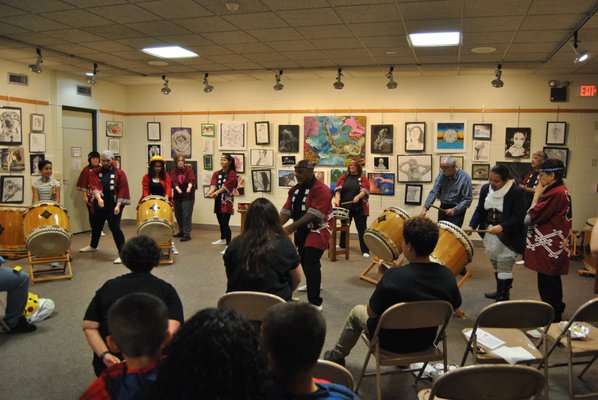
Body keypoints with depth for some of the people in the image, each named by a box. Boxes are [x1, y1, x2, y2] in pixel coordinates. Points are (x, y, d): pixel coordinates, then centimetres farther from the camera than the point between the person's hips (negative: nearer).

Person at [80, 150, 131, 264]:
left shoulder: (119, 173, -3)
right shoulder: (94, 173, 3)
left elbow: (122, 190, -8)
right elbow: (94, 186, -14)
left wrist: (118, 205, -17)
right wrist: (99, 198, -32)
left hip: (114, 205, -4)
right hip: (99, 205, 5)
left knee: (115, 227, -12)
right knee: (96, 225, 21)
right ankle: (93, 246, 46)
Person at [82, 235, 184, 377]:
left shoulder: (108, 287, 8)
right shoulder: (166, 289, 1)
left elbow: (89, 327, -2)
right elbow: (172, 329, -13)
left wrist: (104, 354, -10)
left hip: (108, 367, 4)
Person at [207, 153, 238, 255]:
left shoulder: (232, 174, -8)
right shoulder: (216, 173, 10)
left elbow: (226, 186, -21)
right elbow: (213, 184, -7)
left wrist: (216, 192, -37)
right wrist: (210, 192, -29)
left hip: (227, 201, -7)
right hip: (218, 201, 7)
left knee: (225, 223, -15)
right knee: (221, 222, 20)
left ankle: (228, 245, -15)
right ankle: (223, 239, 41)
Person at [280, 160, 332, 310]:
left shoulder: (321, 189, -19)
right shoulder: (295, 189, 6)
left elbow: (313, 214, -28)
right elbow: (286, 211, 0)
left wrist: (292, 226, -35)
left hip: (317, 231, -8)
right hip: (301, 231, 8)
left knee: (311, 264, -15)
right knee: (303, 260, 21)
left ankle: (315, 303, -12)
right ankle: (311, 285, 48)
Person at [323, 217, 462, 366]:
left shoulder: (393, 277, -34)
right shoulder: (448, 276, -21)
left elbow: (371, 312, -20)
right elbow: (454, 305, -1)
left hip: (392, 342, -4)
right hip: (426, 341, 4)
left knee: (356, 312, 24)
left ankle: (337, 356, 43)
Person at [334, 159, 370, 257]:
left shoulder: (363, 178, 3)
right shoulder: (343, 177, 10)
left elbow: (365, 190, -11)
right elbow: (338, 189, 0)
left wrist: (358, 197, -30)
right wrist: (337, 198, -18)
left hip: (359, 208, -3)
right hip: (344, 207, 3)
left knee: (362, 229, -3)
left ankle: (365, 250, 0)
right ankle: (342, 245, 35)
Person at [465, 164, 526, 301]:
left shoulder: (516, 192, -18)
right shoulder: (485, 188, 0)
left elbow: (518, 216, -20)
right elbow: (479, 210, 2)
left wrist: (501, 227, -33)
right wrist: (471, 226, -13)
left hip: (508, 236, -6)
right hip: (490, 234, 7)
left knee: (504, 267, -4)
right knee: (495, 264, 19)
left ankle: (503, 297, 6)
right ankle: (500, 292, 35)